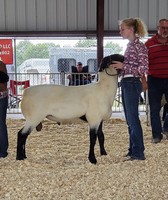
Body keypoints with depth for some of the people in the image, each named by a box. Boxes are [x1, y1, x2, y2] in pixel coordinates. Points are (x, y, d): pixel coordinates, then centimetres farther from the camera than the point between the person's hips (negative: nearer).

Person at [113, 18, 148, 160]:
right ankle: (133, 149, 21)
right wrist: (118, 67, 6)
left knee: (133, 118, -7)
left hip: (133, 83, -9)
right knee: (129, 119, 12)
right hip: (125, 83, 9)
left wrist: (123, 66, -18)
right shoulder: (129, 45, 15)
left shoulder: (139, 46, -10)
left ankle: (138, 153, 0)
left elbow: (144, 68, -15)